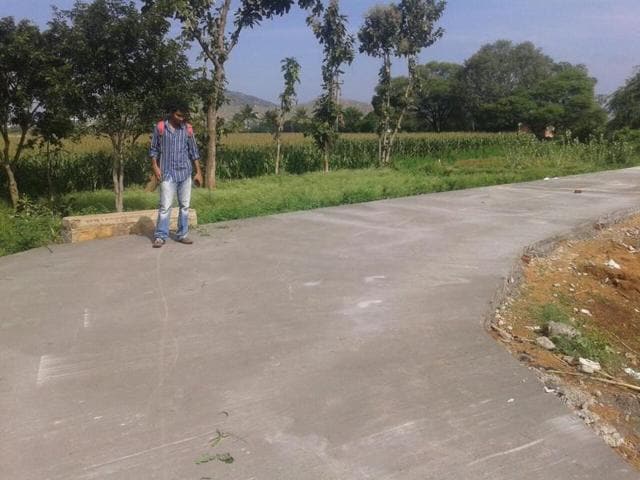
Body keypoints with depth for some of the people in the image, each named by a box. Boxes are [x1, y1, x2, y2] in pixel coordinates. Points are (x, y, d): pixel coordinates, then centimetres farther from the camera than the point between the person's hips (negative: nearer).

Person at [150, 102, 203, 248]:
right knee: (165, 206, -5)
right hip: (167, 173, -3)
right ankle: (160, 236, 1)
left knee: (185, 205, 7)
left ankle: (182, 234, 17)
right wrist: (155, 167, -9)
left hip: (185, 172, 3)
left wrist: (198, 172, 6)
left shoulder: (188, 129, 4)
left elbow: (193, 152, 8)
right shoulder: (160, 127, -2)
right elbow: (153, 149, 4)